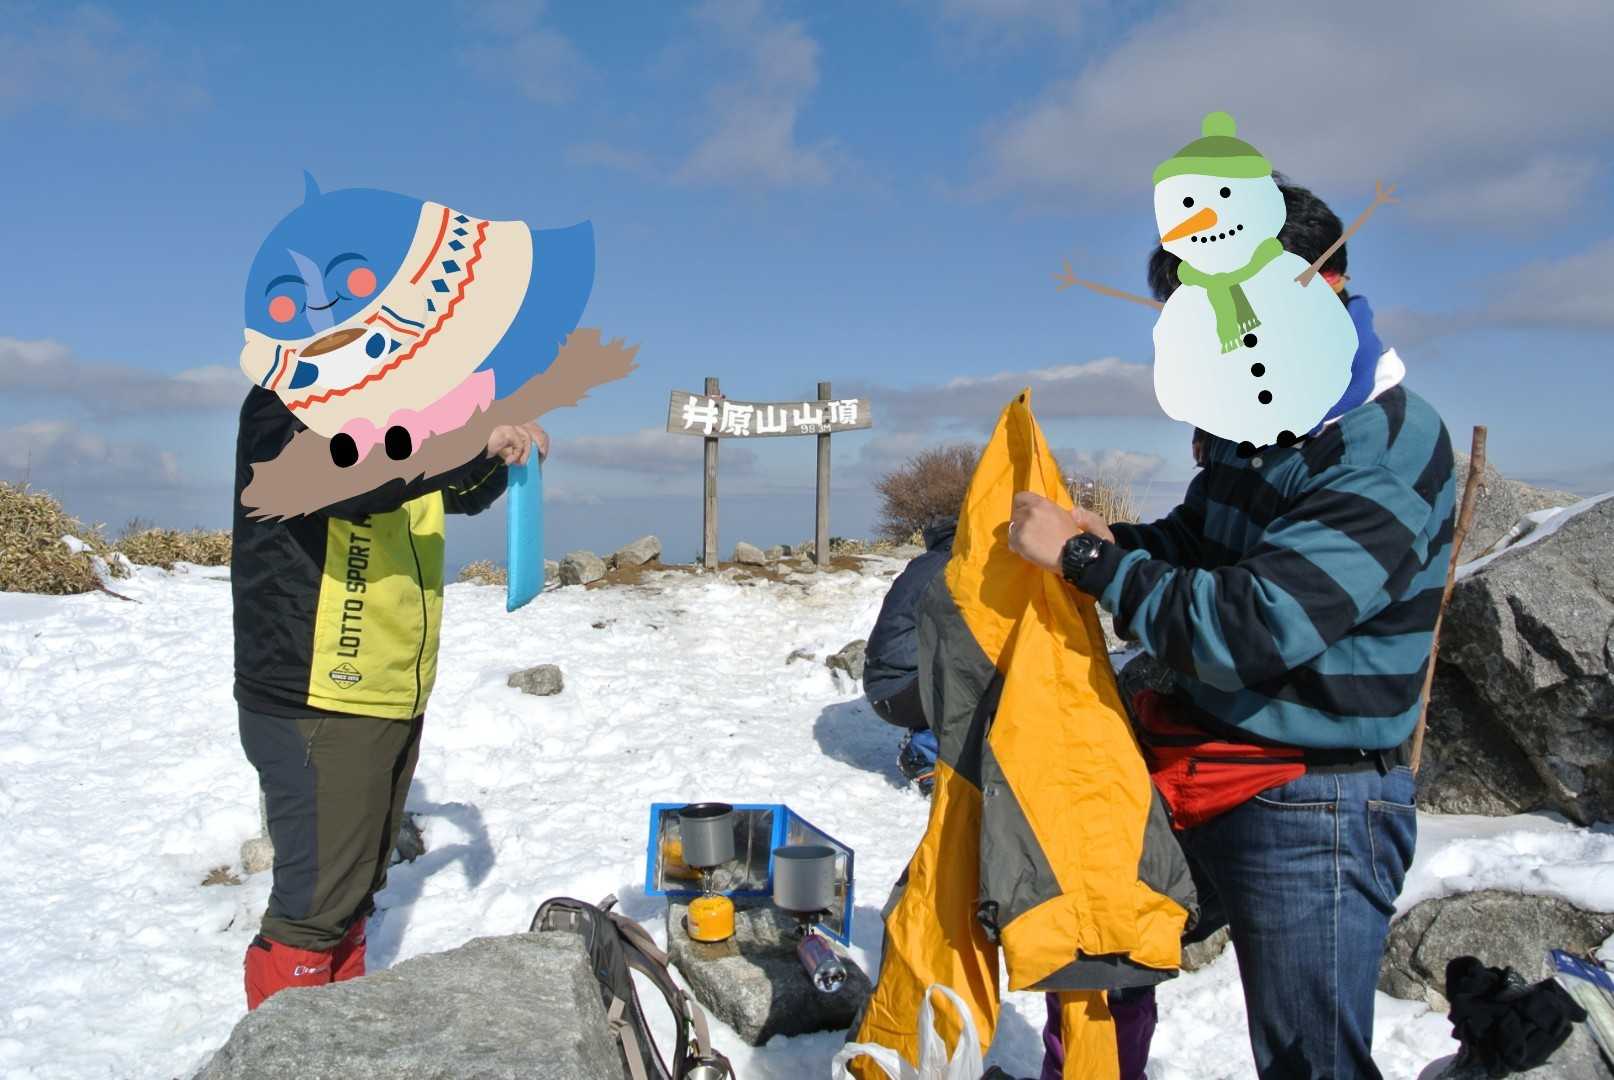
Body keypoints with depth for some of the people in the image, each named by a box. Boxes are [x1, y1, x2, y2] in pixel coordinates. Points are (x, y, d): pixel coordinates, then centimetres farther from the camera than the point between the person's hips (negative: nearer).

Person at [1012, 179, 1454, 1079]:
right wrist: (1114, 539, -4)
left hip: (1311, 813, -9)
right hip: (1188, 781, 9)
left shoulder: (1384, 457, -23)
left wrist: (1084, 558, -21)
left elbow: (1246, 629, -29)